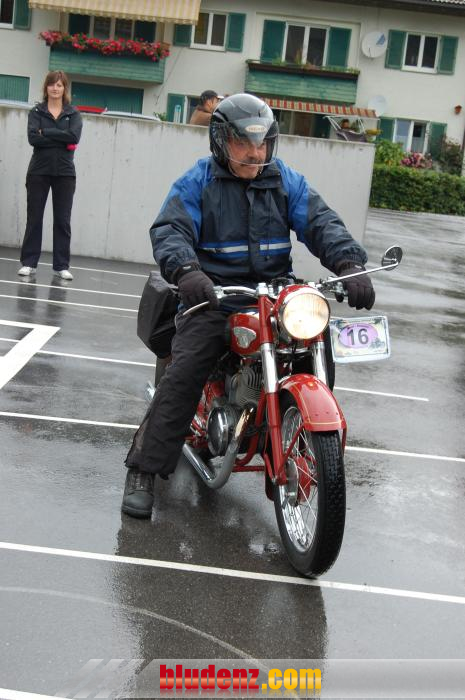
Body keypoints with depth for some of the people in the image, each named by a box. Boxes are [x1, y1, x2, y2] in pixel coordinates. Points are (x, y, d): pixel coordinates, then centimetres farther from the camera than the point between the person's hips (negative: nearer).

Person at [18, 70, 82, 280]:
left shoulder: (73, 113, 6)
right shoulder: (36, 111, 4)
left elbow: (74, 136, -13)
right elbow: (33, 137, -12)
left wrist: (46, 132, -13)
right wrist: (62, 141, -14)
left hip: (65, 173, 1)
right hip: (39, 171, 0)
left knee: (63, 219, 3)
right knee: (34, 217, 3)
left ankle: (61, 265, 9)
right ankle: (28, 263, 9)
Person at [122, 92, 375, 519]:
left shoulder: (286, 181, 12)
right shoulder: (197, 182, 3)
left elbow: (320, 223, 2)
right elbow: (170, 230, -11)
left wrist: (349, 264, -19)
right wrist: (186, 271, -34)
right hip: (214, 293, -3)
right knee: (185, 372, -21)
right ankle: (143, 470, -13)